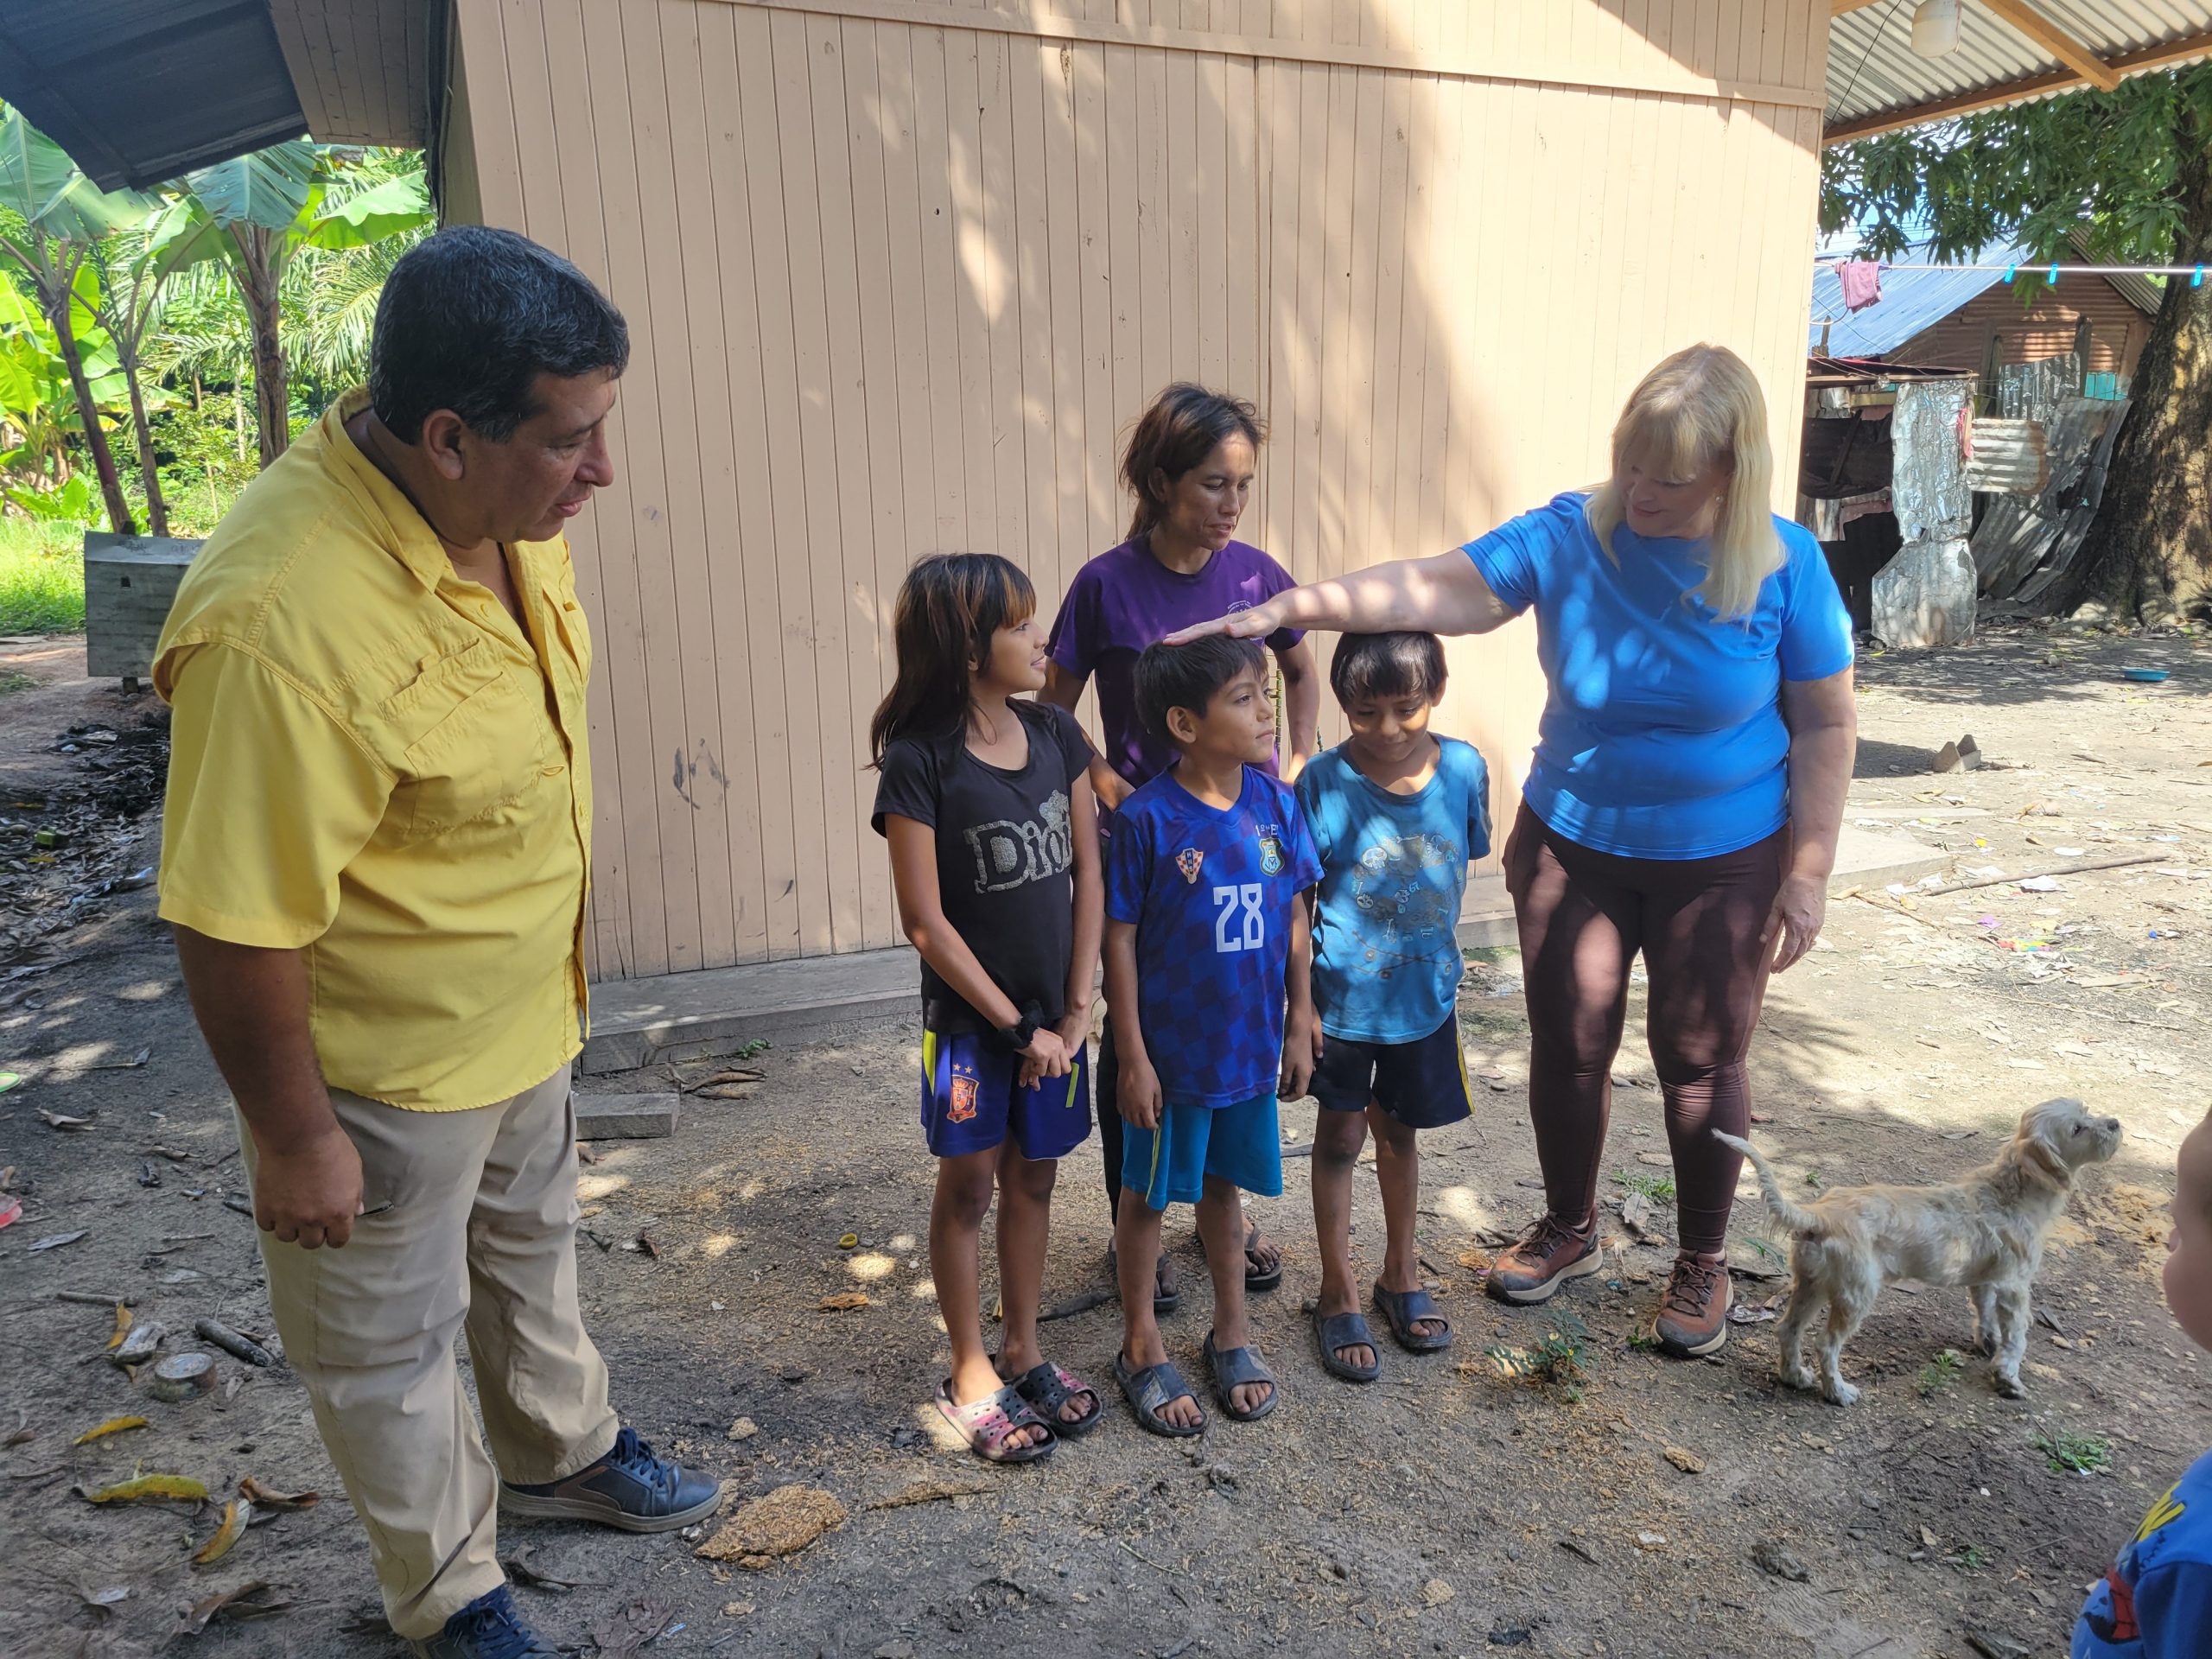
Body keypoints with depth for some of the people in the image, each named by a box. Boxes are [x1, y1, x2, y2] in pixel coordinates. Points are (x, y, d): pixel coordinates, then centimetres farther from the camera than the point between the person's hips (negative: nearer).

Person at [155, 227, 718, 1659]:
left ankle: (563, 1451, 57)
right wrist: (294, 1138, -17)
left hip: (527, 1010, 8)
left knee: (532, 1249, 30)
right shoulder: (283, 622, -37)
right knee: (391, 1347, 19)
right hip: (382, 1070, -7)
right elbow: (239, 926, -29)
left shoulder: (504, 506, -11)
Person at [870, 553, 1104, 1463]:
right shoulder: (919, 761, -17)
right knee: (968, 1187, 8)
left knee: (1033, 1179, 16)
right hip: (969, 1015, -5)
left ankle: (1024, 1351, 34)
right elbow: (926, 921, -16)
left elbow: (1086, 870, 2)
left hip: (1054, 1012, 5)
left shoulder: (1056, 734, -1)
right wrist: (1017, 1026, -12)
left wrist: (1077, 1005, -3)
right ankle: (972, 1376, 26)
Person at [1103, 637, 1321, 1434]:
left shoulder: (1276, 804, -5)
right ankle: (1141, 1345, 32)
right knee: (1150, 1191, 13)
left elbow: (1294, 919, 4)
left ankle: (1232, 1329, 39)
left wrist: (1300, 1028, 6)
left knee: (1222, 1184, 21)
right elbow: (1120, 940, -13)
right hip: (1170, 1050, -4)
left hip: (1249, 1044, 4)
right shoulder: (1146, 818, -18)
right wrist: (1132, 1056, -12)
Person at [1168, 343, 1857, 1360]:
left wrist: (1808, 873, -9)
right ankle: (1568, 1230, 38)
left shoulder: (1785, 566, -13)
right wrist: (1292, 608, -34)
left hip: (1721, 863, -1)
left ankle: (1702, 1265, 34)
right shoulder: (1568, 538, -12)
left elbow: (1824, 726, -7)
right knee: (1567, 1050, 13)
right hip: (1572, 846, 2)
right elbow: (1436, 591, -21)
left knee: (1700, 1063, 11)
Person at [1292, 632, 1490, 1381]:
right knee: (1340, 1137, 10)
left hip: (1425, 990, 3)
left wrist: (1439, 957, 11)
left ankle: (1401, 1274, 40)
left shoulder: (1463, 768, -10)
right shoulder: (1324, 782, -18)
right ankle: (1338, 1294, 28)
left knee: (1400, 1131, 20)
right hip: (1343, 994, -3)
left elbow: (1459, 868, 5)